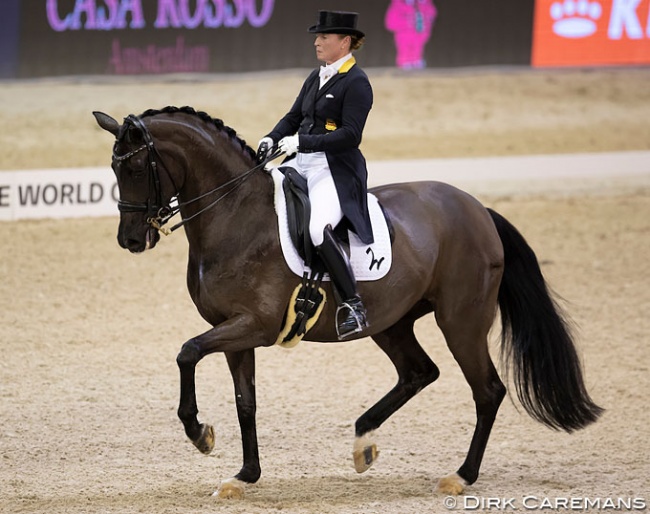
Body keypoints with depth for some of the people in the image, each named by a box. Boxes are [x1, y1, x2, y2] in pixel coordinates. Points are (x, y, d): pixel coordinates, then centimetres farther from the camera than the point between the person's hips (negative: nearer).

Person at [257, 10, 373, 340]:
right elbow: (294, 117, 22)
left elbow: (350, 135, -18)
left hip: (336, 169, -9)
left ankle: (353, 306, -24)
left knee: (318, 228, -33)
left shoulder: (356, 83, -10)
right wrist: (272, 139, 2)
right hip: (301, 164, 9)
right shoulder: (316, 78, 16)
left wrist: (302, 142, -23)